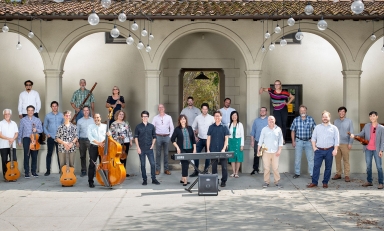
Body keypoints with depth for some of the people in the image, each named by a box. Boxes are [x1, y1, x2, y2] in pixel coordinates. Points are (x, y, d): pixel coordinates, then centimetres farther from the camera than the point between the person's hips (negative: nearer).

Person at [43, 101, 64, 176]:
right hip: (50, 138, 0)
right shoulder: (48, 116, 5)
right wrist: (47, 134, -4)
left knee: (59, 154, 1)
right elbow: (44, 126, 8)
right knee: (49, 154, 2)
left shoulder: (61, 115, 4)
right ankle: (48, 170, 6)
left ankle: (61, 170, 8)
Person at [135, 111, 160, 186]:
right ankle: (144, 179, 12)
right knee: (142, 165, 4)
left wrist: (152, 145, 0)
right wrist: (138, 148, -6)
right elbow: (136, 137, 1)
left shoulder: (151, 126, 5)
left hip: (149, 148, 1)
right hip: (141, 149, -1)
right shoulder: (138, 127, 1)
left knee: (153, 163, -3)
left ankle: (153, 179, 7)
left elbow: (154, 137, 11)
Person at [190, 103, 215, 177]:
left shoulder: (211, 118, -4)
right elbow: (193, 128, 11)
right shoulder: (198, 118, 1)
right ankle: (196, 171, 7)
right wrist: (195, 137, 5)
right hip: (200, 139, 2)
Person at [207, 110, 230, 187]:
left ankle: (223, 181, 9)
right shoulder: (211, 127, 6)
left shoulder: (224, 127, 2)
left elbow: (226, 139, -1)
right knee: (213, 166, 7)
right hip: (213, 150, 1)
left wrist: (224, 149, -12)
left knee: (224, 166, 0)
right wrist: (208, 150, 1)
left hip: (222, 150, -1)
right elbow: (208, 139, 7)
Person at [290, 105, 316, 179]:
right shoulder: (296, 120, 0)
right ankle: (297, 173, 18)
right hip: (298, 141, 1)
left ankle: (312, 173, 7)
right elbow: (293, 131, 6)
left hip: (308, 141, -1)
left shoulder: (311, 119, -2)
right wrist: (293, 141, 2)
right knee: (297, 158, 7)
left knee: (310, 158, 0)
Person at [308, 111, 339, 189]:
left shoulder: (334, 128, 6)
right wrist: (314, 147, 0)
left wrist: (335, 149, -8)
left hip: (329, 150, -1)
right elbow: (313, 138, 12)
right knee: (316, 166, -5)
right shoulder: (317, 127, 12)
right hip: (319, 150, 1)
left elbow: (336, 140, 1)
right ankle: (314, 182, 0)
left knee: (328, 167, 4)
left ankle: (325, 182, 13)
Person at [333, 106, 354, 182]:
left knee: (346, 160, -4)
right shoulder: (335, 121, 9)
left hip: (345, 144, -3)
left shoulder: (349, 121, 1)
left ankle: (347, 175, -1)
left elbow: (351, 133, -1)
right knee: (337, 160, 6)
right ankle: (338, 174, 15)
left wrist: (350, 143, -8)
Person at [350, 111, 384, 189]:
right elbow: (361, 134, 8)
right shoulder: (366, 126, 6)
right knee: (368, 166, 10)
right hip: (368, 150, 3)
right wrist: (354, 135, -12)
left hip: (377, 150, -3)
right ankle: (369, 181, 20)